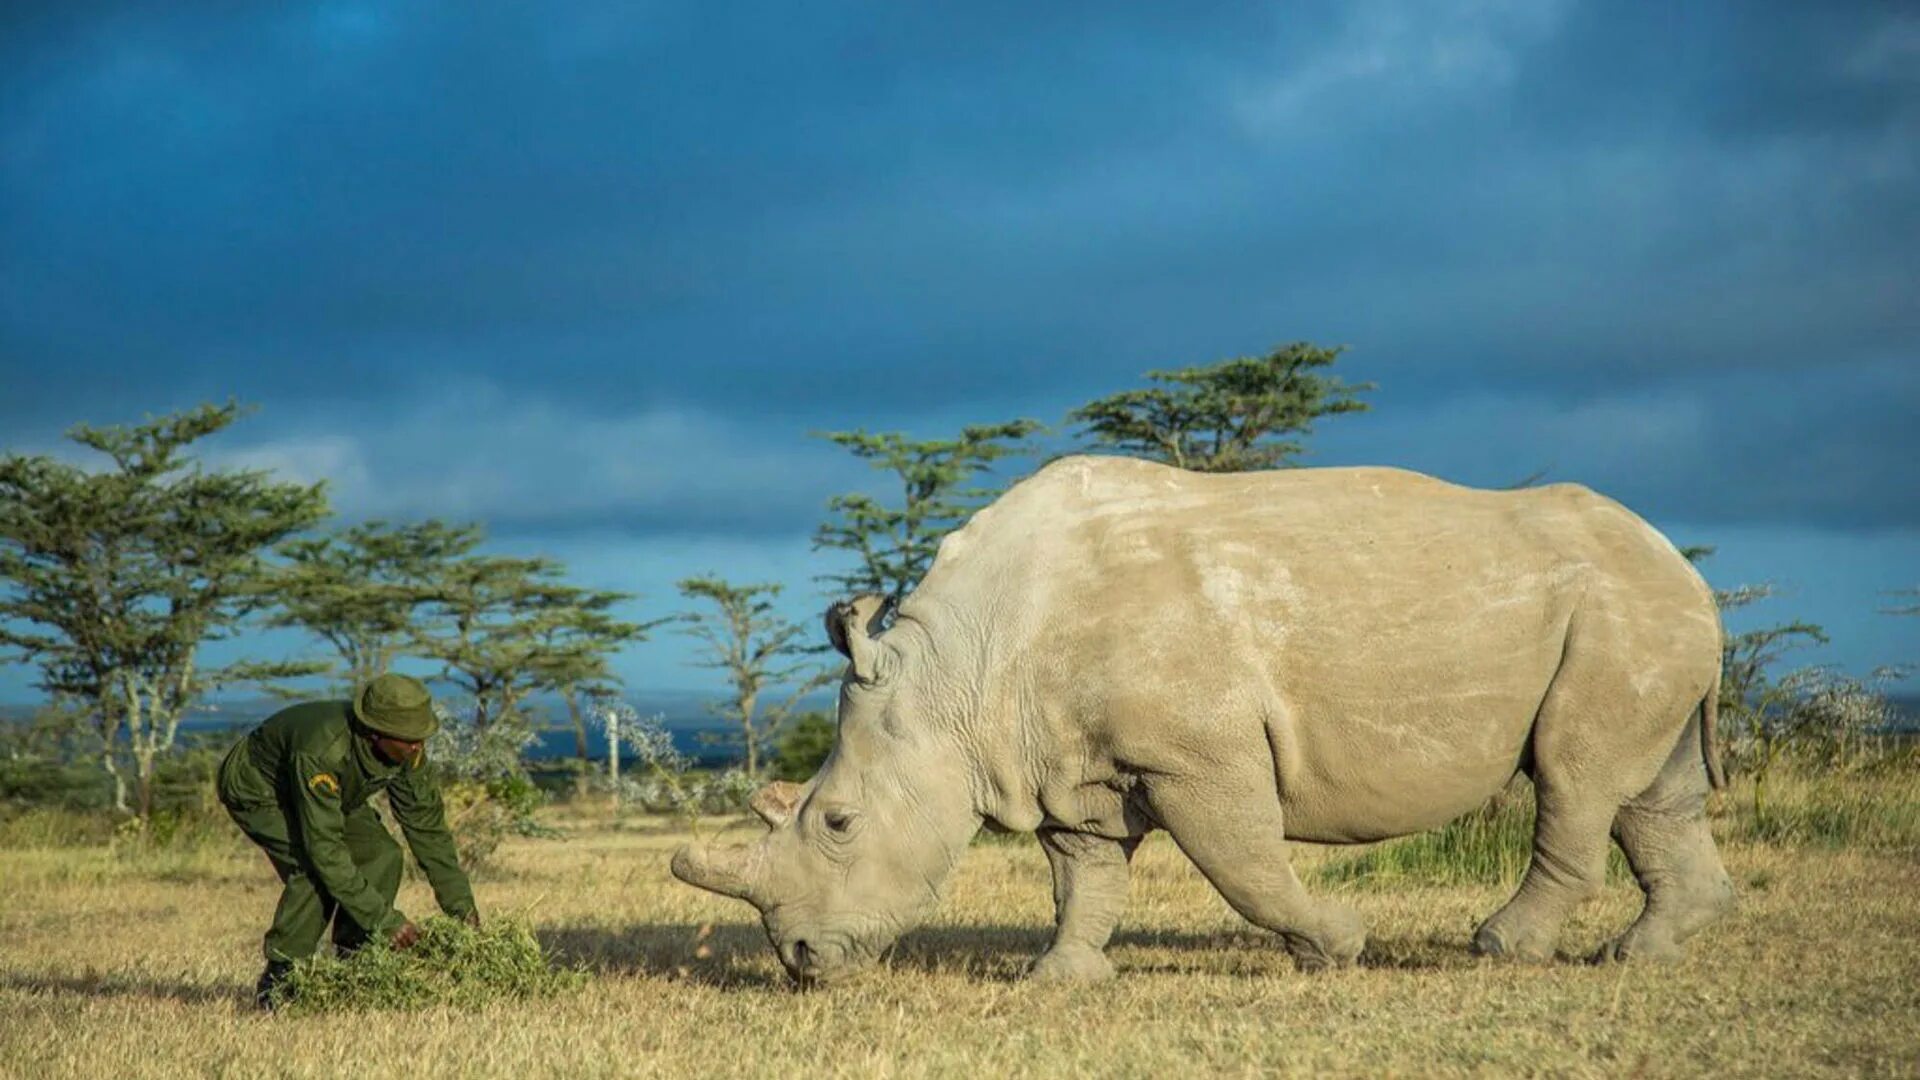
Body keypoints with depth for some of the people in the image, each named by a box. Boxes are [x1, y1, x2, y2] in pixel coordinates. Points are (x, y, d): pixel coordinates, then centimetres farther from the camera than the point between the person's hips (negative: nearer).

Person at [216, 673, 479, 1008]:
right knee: (314, 868, -29)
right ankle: (279, 978, -15)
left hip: (328, 793, 7)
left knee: (381, 856, -13)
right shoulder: (323, 751, -43)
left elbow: (427, 824, -10)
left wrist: (460, 904, -13)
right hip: (255, 789, -7)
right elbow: (325, 846, -42)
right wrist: (384, 919, -40)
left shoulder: (407, 750, -21)